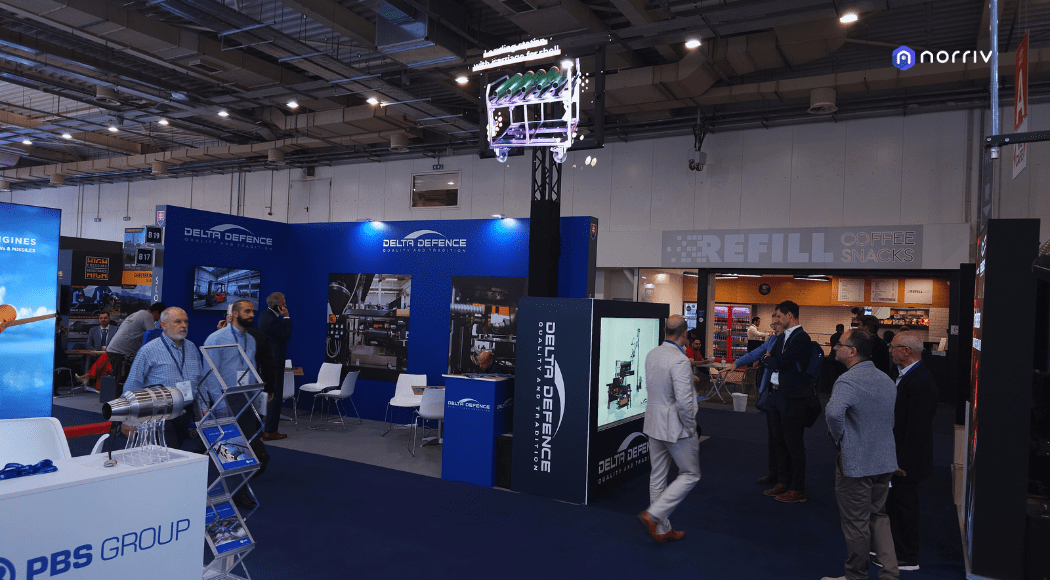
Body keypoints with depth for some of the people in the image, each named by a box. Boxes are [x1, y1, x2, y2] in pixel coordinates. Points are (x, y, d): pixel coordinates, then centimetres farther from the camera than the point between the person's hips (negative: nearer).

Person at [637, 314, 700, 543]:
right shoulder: (680, 361, -22)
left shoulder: (651, 355, 2)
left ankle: (662, 529, 25)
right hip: (676, 426, -8)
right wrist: (690, 426, -11)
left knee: (657, 476, 14)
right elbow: (684, 401, -25)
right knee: (690, 475, 9)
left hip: (654, 422, 8)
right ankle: (653, 515, 0)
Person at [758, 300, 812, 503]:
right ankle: (783, 483, 28)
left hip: (792, 397, -9)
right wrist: (767, 360, -7)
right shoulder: (782, 337, 14)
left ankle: (797, 490, 9)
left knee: (794, 444, -1)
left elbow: (780, 363, -21)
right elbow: (766, 360, 13)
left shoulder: (801, 338, -15)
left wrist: (767, 359, -3)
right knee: (779, 442, 16)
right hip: (777, 395, 9)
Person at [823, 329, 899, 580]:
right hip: (886, 460, 8)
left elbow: (833, 412, -39)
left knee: (856, 523, 8)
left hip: (856, 463, -8)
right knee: (878, 516, 21)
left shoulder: (847, 381, -21)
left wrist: (839, 438, -21)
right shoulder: (886, 379, 7)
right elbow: (891, 419, 18)